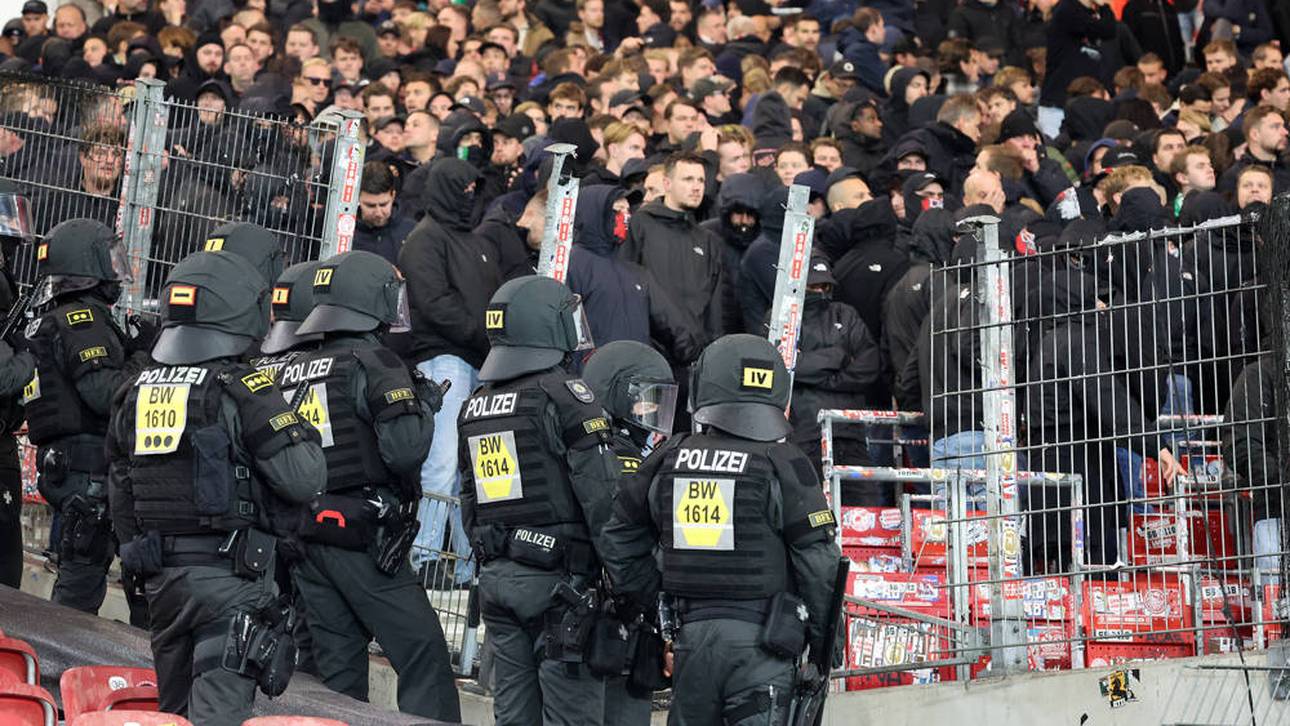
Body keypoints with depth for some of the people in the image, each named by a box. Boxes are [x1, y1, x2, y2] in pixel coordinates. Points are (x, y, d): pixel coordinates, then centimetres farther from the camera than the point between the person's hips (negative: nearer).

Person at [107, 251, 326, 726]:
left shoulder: (136, 391, 9)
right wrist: (305, 436, 5)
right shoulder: (242, 389, -13)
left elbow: (120, 493, 16)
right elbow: (303, 479, -15)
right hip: (231, 576, -7)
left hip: (160, 574, 7)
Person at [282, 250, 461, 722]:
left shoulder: (291, 373, 13)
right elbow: (404, 448, -19)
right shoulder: (373, 364, -10)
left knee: (338, 667, 11)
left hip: (307, 538, 7)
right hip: (365, 541, -7)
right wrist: (425, 405, -3)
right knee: (423, 653, -4)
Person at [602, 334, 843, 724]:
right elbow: (817, 560, -7)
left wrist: (650, 602, 22)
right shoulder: (782, 465, -7)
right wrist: (820, 640, 4)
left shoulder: (670, 459, 5)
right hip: (758, 641, -4)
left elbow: (620, 538, 13)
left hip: (691, 636, 4)